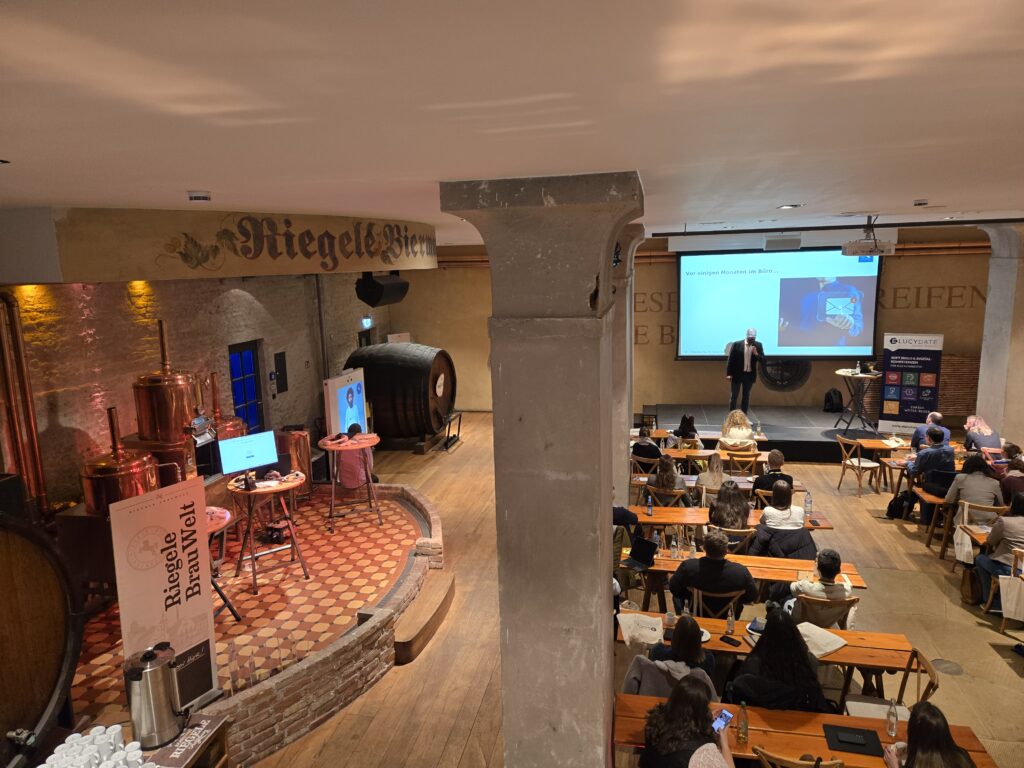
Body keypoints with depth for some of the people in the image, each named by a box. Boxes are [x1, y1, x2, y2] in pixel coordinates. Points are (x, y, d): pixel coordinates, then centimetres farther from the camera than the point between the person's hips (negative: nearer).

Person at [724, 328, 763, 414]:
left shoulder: (758, 345, -1)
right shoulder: (737, 344, -9)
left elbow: (763, 360, -1)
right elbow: (730, 359, -5)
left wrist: (756, 354, -20)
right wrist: (729, 374, -8)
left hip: (750, 375, 3)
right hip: (737, 374, -3)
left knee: (746, 396, 10)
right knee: (734, 396, 2)